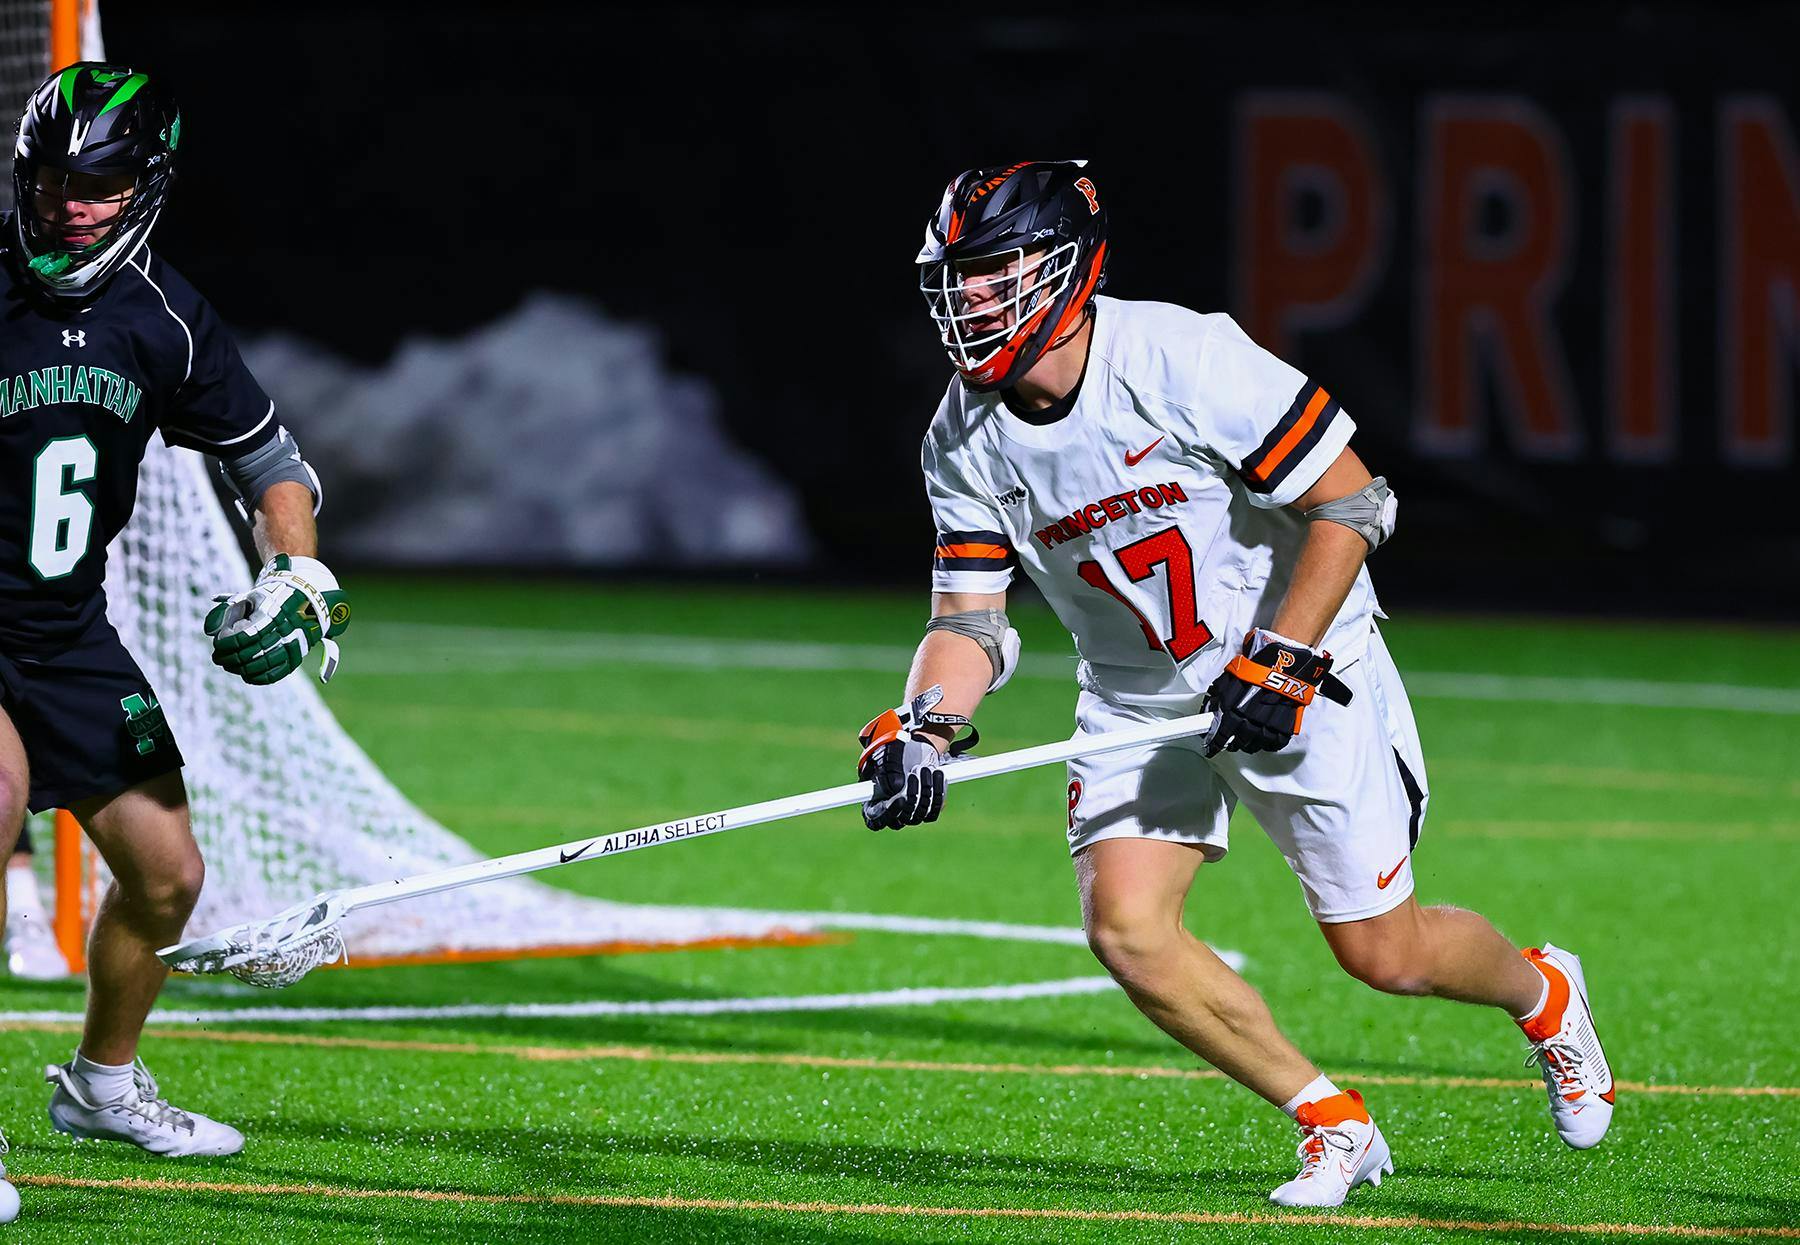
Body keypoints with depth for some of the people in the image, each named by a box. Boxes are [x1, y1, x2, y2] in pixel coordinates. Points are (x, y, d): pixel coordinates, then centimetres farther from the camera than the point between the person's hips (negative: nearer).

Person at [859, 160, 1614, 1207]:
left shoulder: (1181, 359, -25)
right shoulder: (966, 440, -7)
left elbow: (1350, 503, -20)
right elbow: (971, 618, -5)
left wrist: (1277, 667, -24)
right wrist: (923, 730, -25)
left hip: (1298, 665, -5)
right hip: (1136, 695, 5)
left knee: (1382, 953, -1)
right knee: (1125, 927, -15)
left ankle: (1541, 993, 34)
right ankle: (1331, 1124, 3)